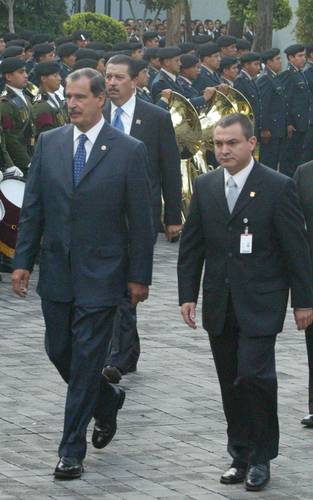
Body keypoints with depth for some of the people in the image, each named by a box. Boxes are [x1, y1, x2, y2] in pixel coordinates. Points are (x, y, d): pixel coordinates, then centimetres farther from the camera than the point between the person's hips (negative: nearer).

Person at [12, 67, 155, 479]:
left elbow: (140, 219, -5)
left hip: (101, 274, -4)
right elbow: (32, 208, 7)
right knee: (59, 352, 12)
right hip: (56, 272, 4)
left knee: (86, 360, -3)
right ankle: (108, 400, 39)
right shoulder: (49, 143, 4)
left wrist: (140, 276, -5)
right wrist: (23, 261, 1)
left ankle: (72, 451, 4)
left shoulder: (129, 151, -7)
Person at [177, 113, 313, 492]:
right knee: (231, 383, 8)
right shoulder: (205, 187, 7)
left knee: (255, 374, -14)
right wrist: (188, 295, 5)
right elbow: (191, 246, 11)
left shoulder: (278, 187, -7)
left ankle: (261, 457, 0)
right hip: (219, 304, 5)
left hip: (260, 303, -5)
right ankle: (240, 455, 19)